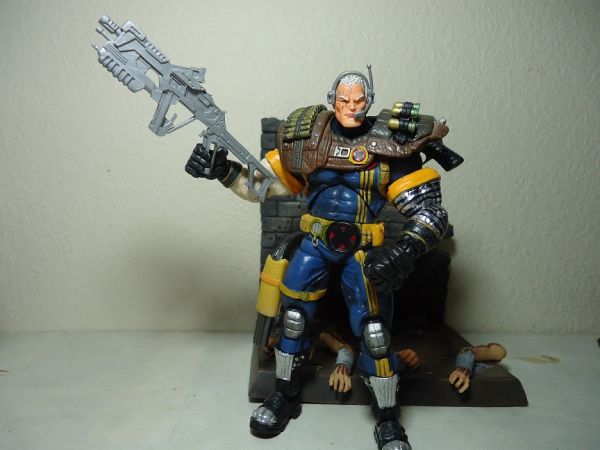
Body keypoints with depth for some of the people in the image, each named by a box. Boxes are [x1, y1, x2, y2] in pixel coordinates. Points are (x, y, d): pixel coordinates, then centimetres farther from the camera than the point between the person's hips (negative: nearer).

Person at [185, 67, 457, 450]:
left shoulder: (391, 143, -11)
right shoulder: (307, 137, -2)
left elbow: (431, 212, -13)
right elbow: (263, 185, 5)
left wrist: (405, 253, -30)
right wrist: (223, 170, -11)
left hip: (366, 249, -3)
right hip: (317, 242, 3)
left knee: (374, 331, -8)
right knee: (293, 315, 6)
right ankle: (286, 397, 30)